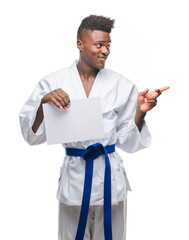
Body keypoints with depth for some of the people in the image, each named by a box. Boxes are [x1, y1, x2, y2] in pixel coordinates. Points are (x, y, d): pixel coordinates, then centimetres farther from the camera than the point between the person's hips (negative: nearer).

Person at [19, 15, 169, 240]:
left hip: (110, 175, 1)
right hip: (74, 176, -1)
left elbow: (128, 141, 3)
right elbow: (32, 135, -4)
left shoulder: (121, 85, 0)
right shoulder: (54, 82, -3)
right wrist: (43, 102, -19)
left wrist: (140, 112, -12)